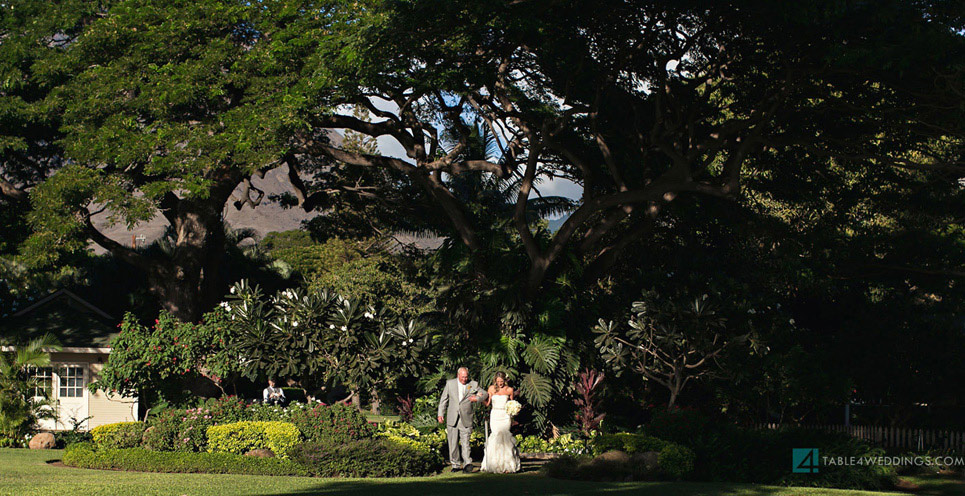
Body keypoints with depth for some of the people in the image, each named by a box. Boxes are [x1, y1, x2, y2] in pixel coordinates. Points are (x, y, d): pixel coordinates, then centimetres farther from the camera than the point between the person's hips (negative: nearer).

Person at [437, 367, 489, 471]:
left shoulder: (473, 385, 5)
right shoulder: (450, 383, 8)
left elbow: (485, 394, 15)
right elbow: (444, 399, 12)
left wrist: (477, 398, -6)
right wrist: (441, 414, 6)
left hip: (466, 419, -2)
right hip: (452, 419, 2)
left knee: (465, 442, -11)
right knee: (453, 443, 6)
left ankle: (467, 463, -16)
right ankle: (456, 464, 16)